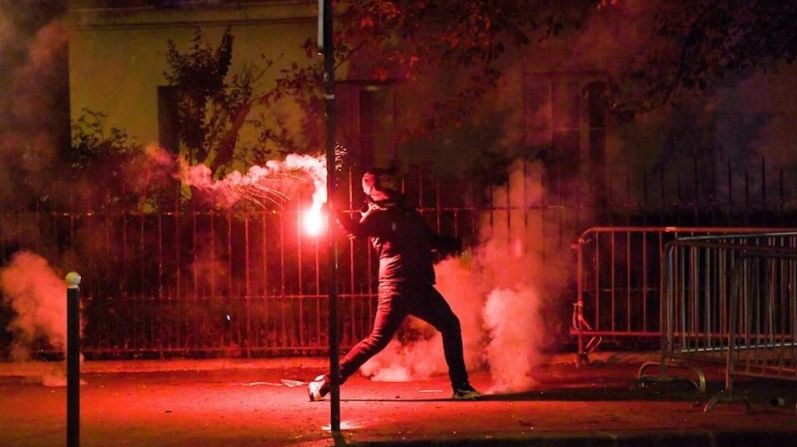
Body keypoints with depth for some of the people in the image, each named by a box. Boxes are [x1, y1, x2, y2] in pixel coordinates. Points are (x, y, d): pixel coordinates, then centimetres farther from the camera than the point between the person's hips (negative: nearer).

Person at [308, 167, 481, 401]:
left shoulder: (408, 213, 21)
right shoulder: (376, 214, -1)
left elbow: (431, 240, 32)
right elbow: (358, 230, -21)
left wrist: (455, 243, 21)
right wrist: (337, 213, -35)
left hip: (420, 286, 8)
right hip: (397, 286, -7)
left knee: (450, 325, 8)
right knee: (378, 339, -12)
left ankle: (461, 386, 15)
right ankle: (326, 383, -6)